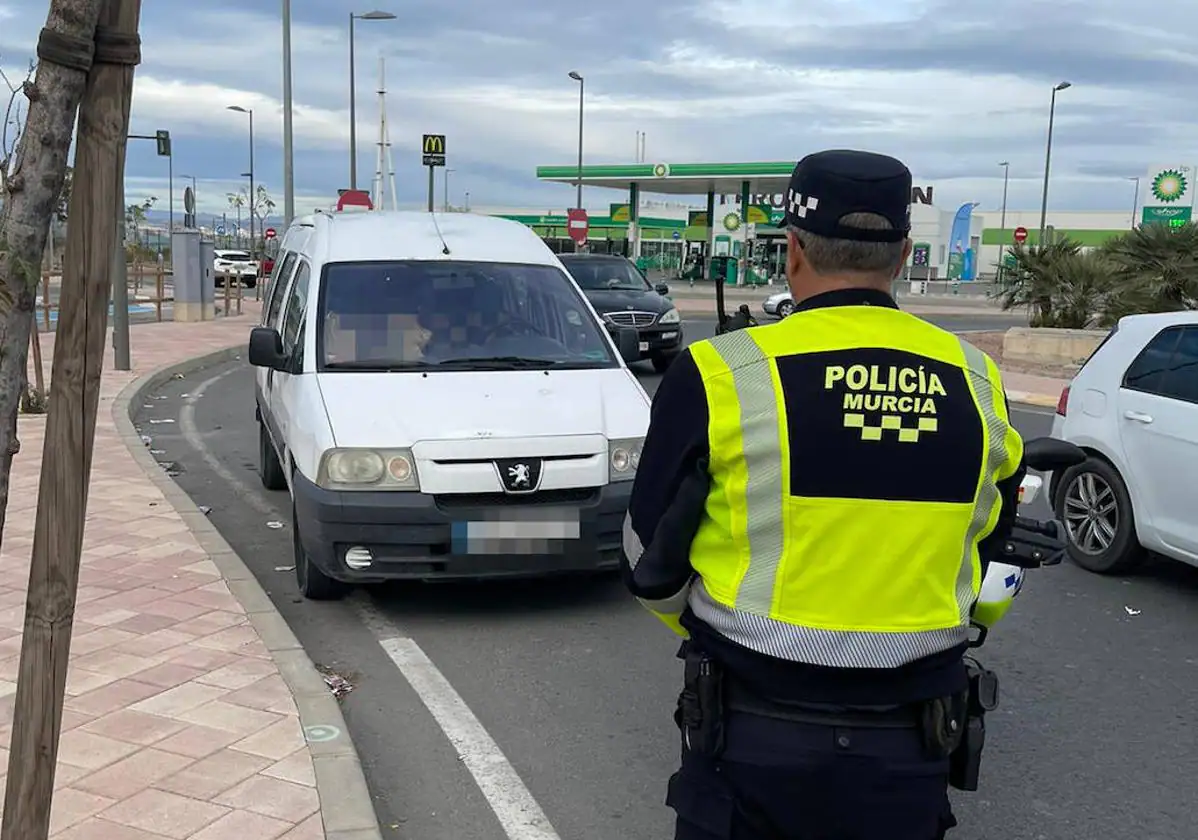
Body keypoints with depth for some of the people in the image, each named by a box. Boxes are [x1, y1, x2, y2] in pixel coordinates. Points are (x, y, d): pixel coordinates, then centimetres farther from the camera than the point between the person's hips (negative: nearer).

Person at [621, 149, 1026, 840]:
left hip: (755, 733, -3)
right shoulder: (977, 382, -3)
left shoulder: (720, 375, -14)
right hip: (913, 748, 3)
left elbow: (652, 562, -6)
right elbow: (986, 545, 12)